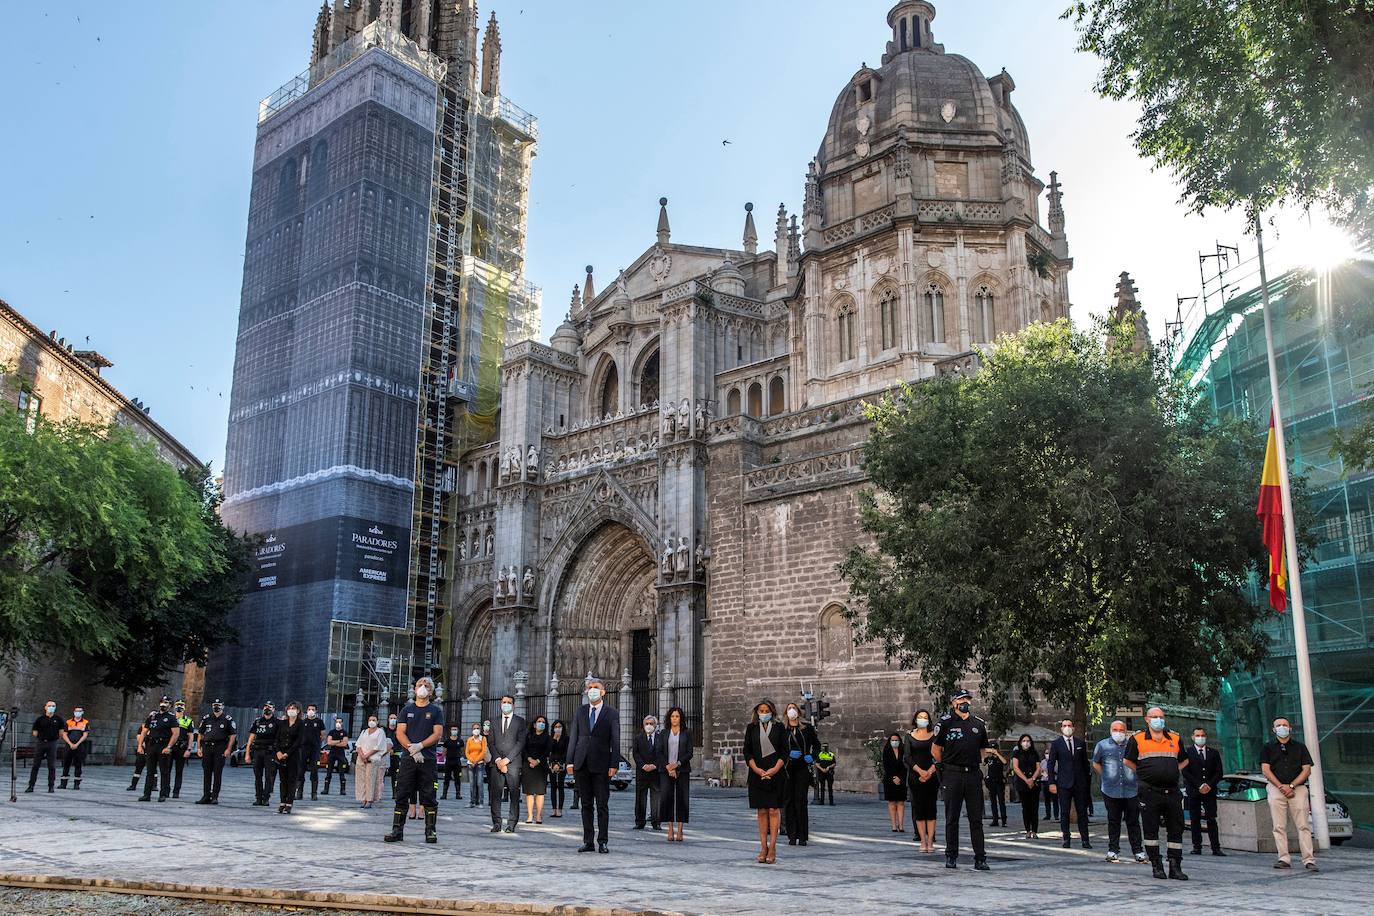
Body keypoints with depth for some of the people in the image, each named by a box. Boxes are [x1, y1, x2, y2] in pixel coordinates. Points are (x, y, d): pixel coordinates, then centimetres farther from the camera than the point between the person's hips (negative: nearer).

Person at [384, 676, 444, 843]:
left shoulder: (435, 711, 9)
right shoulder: (407, 710, 13)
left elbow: (437, 734, -1)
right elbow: (400, 733, 4)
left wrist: (420, 746, -14)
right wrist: (411, 748, -12)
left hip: (428, 759, -1)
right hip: (408, 758, 2)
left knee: (429, 797, -1)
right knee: (402, 795, 1)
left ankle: (431, 831, 3)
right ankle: (397, 830, 6)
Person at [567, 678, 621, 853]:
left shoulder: (611, 713, 2)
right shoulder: (580, 711, 11)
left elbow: (615, 741, -1)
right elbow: (573, 737, 10)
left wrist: (614, 764, -9)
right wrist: (570, 761, 4)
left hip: (601, 765, -3)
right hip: (582, 764, 3)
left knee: (602, 805, 0)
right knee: (586, 804, 8)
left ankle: (602, 842, 6)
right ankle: (587, 841, 13)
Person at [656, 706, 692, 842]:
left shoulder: (686, 734, 7)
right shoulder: (664, 734, 10)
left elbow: (689, 753, 1)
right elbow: (658, 752, 4)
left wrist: (677, 764, -12)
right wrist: (668, 767, -8)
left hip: (682, 770, -1)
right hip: (665, 770, 1)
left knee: (681, 799, -3)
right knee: (666, 798, -8)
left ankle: (679, 830, 2)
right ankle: (670, 829, -2)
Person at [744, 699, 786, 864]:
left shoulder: (779, 727, 4)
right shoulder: (751, 728, 8)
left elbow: (784, 751, 2)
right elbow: (747, 752, 5)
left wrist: (775, 769, -11)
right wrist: (757, 769, -8)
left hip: (775, 774, -1)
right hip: (757, 774, 1)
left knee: (773, 810, -4)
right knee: (762, 811, 3)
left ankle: (772, 847, -1)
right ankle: (763, 847, 7)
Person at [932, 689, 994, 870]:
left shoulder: (979, 724, 11)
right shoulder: (945, 722, -1)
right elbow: (935, 749, 6)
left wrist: (977, 762, 11)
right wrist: (946, 765, 6)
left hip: (973, 774, 3)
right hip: (952, 775, -3)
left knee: (976, 819, 3)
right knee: (952, 818, 5)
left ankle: (980, 859, 6)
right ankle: (951, 857, 14)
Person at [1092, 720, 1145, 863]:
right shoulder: (1102, 745, 5)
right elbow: (1096, 763, 17)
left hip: (1131, 791, 0)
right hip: (1111, 791, 0)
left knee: (1133, 822, 2)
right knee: (1113, 822, 6)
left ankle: (1137, 851, 9)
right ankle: (1113, 851, 13)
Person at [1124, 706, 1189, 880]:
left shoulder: (1175, 739, 11)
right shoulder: (1137, 739, 2)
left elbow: (1184, 761, 24)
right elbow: (1127, 761, 10)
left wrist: (1173, 772, 11)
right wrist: (1145, 774, 5)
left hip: (1172, 792, 3)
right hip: (1149, 792, -3)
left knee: (1176, 829, 4)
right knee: (1150, 830, 1)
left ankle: (1175, 867, 10)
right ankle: (1156, 865, 11)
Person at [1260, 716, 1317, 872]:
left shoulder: (1300, 747, 13)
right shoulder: (1267, 748, 12)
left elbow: (1307, 770, 5)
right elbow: (1266, 770, 3)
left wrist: (1291, 786, -7)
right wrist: (1281, 786, -9)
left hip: (1298, 788, 0)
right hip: (1276, 788, 0)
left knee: (1303, 826, -6)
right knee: (1279, 827, -4)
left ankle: (1309, 860, -6)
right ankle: (1284, 859, -2)